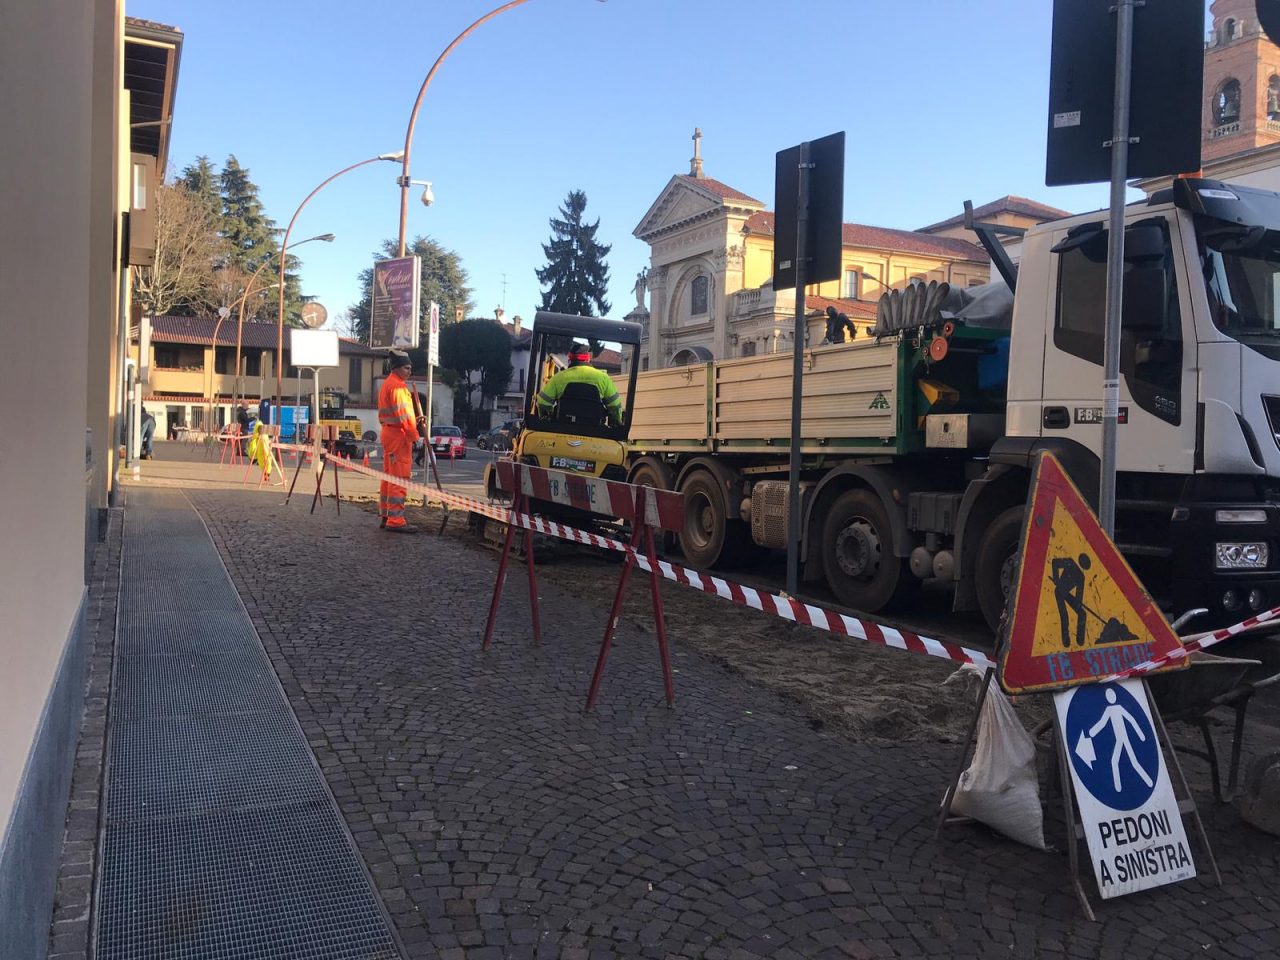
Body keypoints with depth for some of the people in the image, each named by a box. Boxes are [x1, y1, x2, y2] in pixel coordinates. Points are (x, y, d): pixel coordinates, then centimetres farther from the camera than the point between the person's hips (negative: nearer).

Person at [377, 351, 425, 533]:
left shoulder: (387, 384, 19)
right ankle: (395, 521, -11)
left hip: (389, 433, 11)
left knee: (389, 477, 15)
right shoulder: (397, 385, -13)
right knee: (400, 479, -10)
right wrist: (414, 435, -16)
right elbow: (402, 415, -19)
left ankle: (386, 516, 21)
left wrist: (415, 422, 9)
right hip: (399, 435, -11)